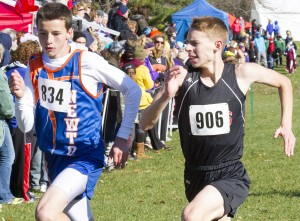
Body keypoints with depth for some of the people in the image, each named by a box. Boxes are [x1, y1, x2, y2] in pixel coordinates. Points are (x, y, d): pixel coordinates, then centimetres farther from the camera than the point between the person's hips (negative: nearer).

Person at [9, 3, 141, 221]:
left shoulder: (87, 61, -13)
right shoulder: (34, 67, 0)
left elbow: (133, 90, -6)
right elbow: (26, 126, -1)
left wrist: (122, 137, -8)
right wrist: (21, 96, -20)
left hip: (86, 156, -6)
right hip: (54, 158, 6)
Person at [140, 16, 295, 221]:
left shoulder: (241, 73, -7)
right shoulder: (182, 78, -5)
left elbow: (284, 82, 11)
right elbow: (145, 124, -7)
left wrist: (286, 125, 1)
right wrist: (166, 95, -24)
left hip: (231, 176, -4)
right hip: (195, 178, 4)